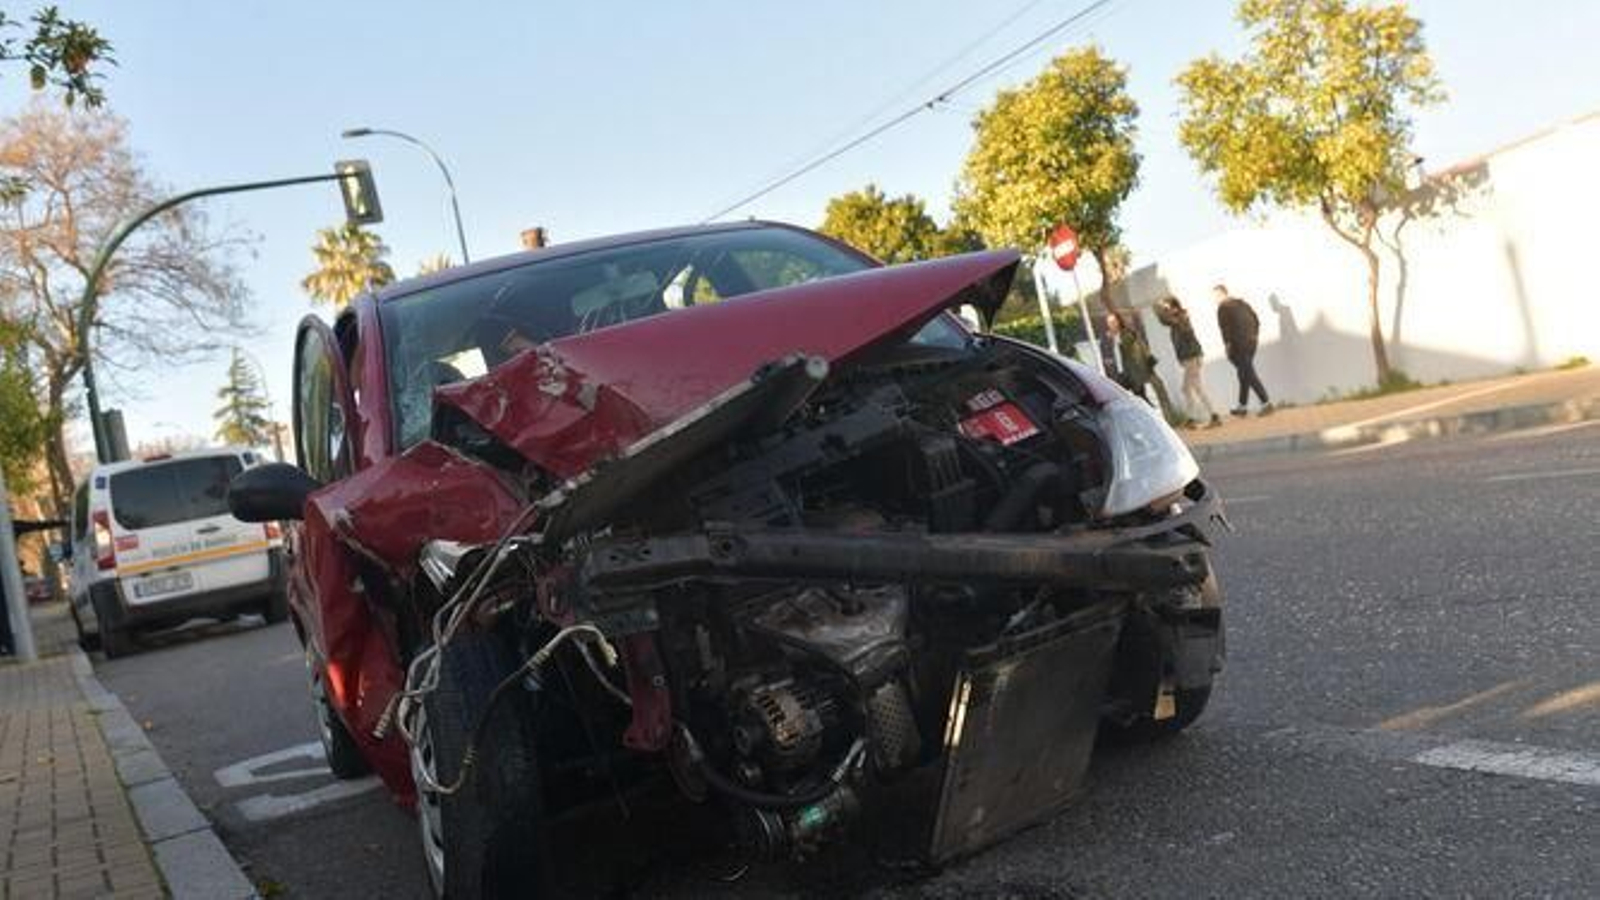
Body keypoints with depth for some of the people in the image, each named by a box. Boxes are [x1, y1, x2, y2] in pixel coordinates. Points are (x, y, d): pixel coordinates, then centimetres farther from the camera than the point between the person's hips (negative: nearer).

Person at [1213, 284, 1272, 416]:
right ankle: (1243, 406, 22)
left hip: (1238, 346, -8)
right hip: (1251, 343, 8)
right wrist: (1253, 336, 18)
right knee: (1244, 374, 15)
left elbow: (1224, 327, -15)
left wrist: (1227, 344, -9)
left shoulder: (1223, 307, -7)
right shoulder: (1241, 303, 15)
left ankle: (1266, 403, -11)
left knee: (1249, 375, -5)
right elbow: (1256, 321, 15)